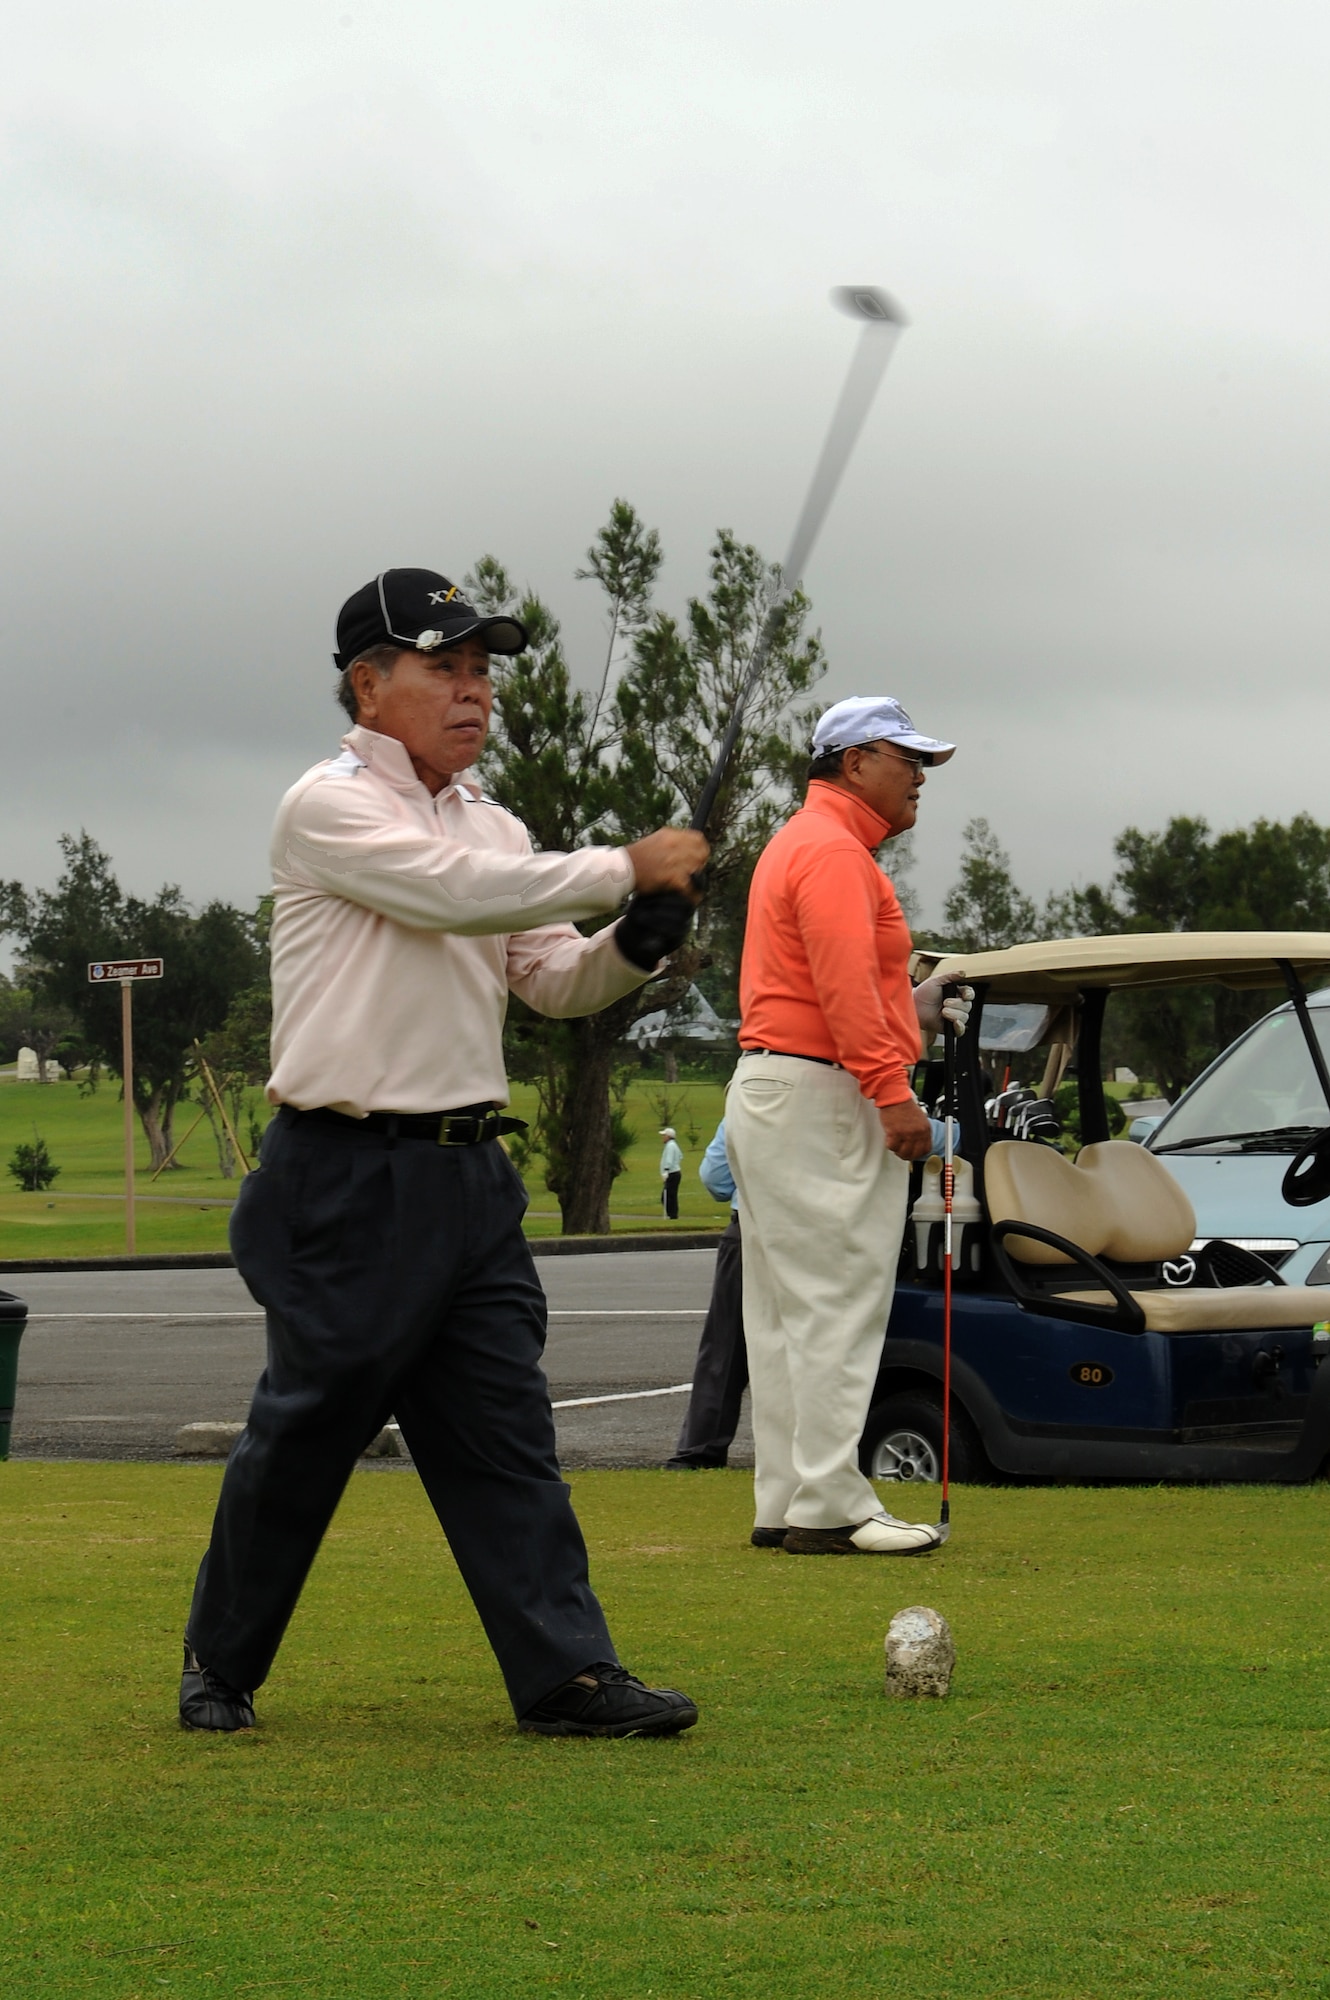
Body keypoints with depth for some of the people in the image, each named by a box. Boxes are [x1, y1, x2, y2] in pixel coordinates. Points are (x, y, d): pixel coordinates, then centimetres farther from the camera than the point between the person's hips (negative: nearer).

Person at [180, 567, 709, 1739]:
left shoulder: (490, 824, 17)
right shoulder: (330, 807, -8)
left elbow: (552, 981, 14)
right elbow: (454, 892, -22)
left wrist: (637, 942, -7)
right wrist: (624, 869, -19)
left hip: (470, 1174, 7)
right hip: (349, 1177, -7)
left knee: (506, 1432, 3)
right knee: (306, 1430, 1)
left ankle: (566, 1673, 1)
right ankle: (220, 1666, 16)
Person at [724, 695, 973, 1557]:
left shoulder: (802, 843, 21)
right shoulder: (833, 851, -13)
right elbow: (845, 987, -22)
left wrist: (911, 1011, 16)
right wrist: (893, 1092, -24)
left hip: (769, 1095, 11)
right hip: (820, 1099, -11)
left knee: (785, 1315, 10)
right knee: (838, 1308, -10)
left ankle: (786, 1504, 12)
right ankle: (829, 1507, -11)